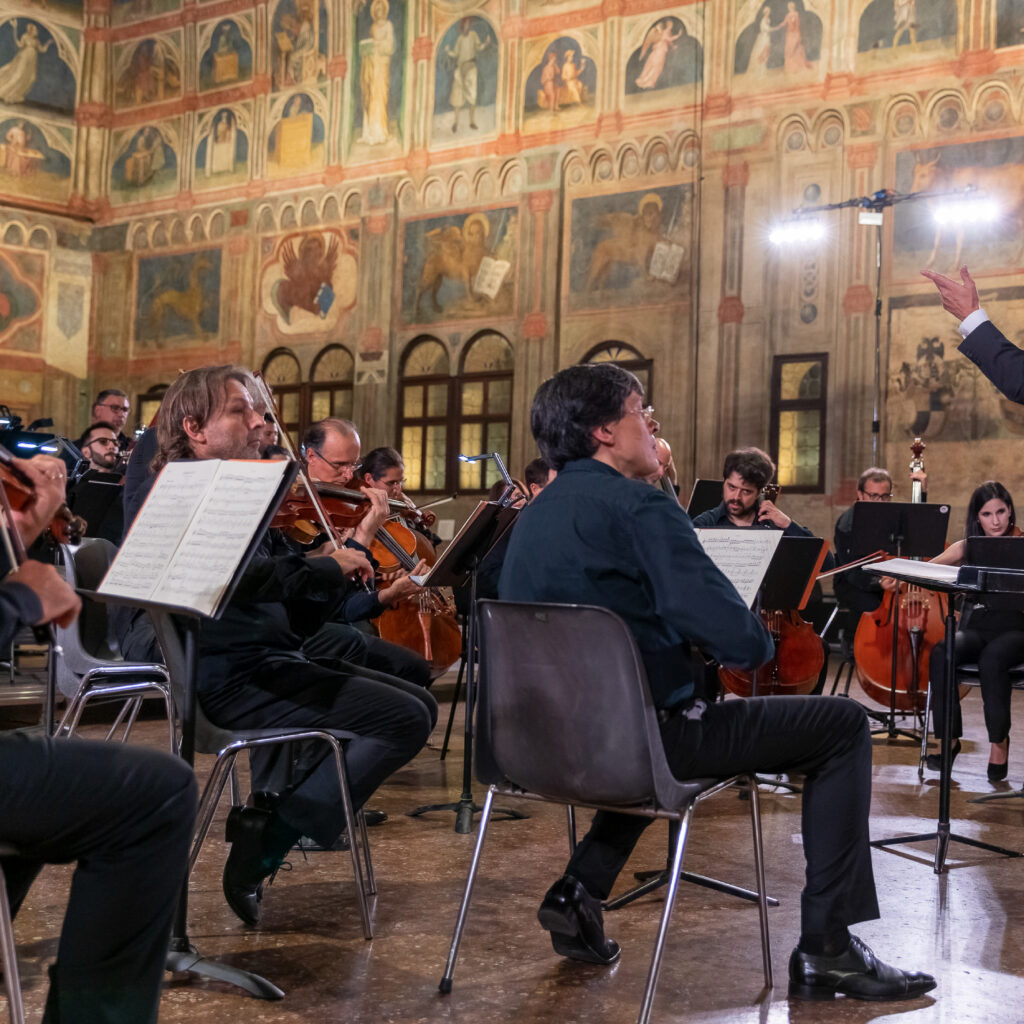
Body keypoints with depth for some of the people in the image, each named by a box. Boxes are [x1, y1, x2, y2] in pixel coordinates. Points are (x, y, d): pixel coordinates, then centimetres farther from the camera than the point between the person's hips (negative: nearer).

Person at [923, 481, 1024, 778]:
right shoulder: (966, 548, 13)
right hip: (975, 627, 3)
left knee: (992, 658, -37)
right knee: (941, 653, -29)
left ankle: (999, 740, -17)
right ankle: (949, 739, -17)